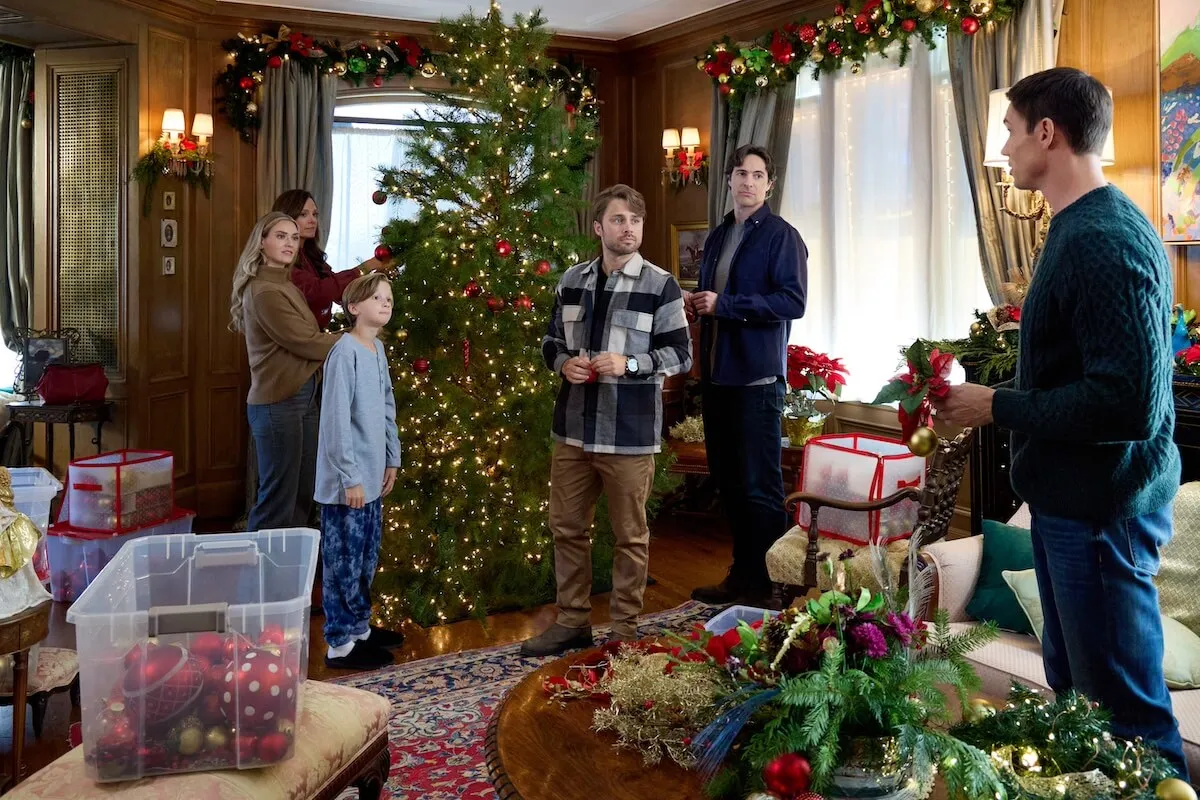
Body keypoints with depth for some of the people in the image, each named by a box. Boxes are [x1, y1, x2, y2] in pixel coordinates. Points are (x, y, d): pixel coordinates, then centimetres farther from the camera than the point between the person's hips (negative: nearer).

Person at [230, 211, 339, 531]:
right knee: (278, 500, -3)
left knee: (303, 496, 14)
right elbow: (306, 342, -16)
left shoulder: (287, 286, 15)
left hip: (301, 399, 10)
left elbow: (306, 337, 10)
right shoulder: (263, 291, -15)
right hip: (277, 404, -10)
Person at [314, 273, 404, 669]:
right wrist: (350, 477, -18)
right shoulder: (345, 351, -16)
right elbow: (336, 419, -19)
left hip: (373, 476, 9)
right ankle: (341, 643, 12)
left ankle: (360, 625, 32)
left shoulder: (378, 349, 9)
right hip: (347, 480, -8)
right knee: (344, 559, 1)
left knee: (368, 555, 18)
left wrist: (392, 458, 15)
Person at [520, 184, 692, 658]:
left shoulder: (660, 286, -5)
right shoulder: (571, 281, 8)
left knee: (630, 535, 7)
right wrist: (564, 362, -6)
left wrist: (630, 364, -19)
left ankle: (625, 629, 23)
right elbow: (551, 341, 16)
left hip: (630, 434, -4)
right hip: (573, 428, 5)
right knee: (567, 527, 13)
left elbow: (681, 354, -5)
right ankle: (572, 621, 30)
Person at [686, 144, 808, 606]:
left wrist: (724, 304, -19)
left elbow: (793, 302, -16)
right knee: (727, 480, 13)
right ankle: (741, 573, 26)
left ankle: (765, 585, 8)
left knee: (760, 485, -3)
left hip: (757, 375, -8)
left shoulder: (781, 236, -5)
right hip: (717, 373, 8)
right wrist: (696, 303, 5)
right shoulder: (718, 236, 18)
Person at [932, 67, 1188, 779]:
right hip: (1073, 497, 10)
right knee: (1072, 689, 21)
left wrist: (997, 407, -18)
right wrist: (1001, 400, 9)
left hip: (1104, 507, -10)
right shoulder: (1086, 227, 11)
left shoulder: (1103, 240, -20)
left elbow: (1129, 400, -27)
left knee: (1124, 709, 3)